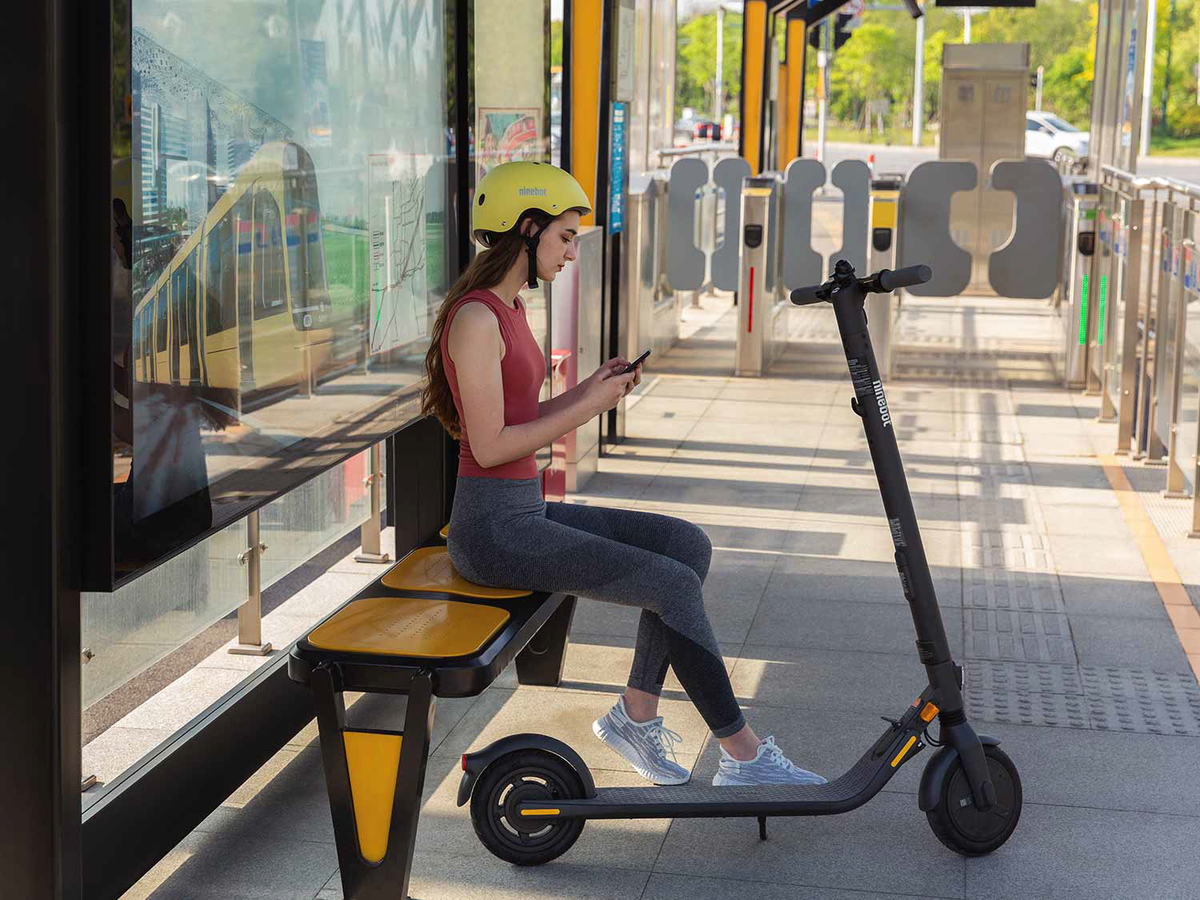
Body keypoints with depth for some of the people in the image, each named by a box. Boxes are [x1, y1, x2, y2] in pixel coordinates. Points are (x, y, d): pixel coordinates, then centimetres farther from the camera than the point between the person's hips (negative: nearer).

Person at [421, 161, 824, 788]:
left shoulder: (509, 309, 16)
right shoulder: (476, 318, -16)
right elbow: (489, 445, -21)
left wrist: (590, 390, 3)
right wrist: (586, 409, -13)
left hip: (526, 510, 10)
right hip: (493, 528, -10)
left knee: (689, 544, 2)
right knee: (676, 585, -15)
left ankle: (636, 713, 6)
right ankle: (743, 756, -4)